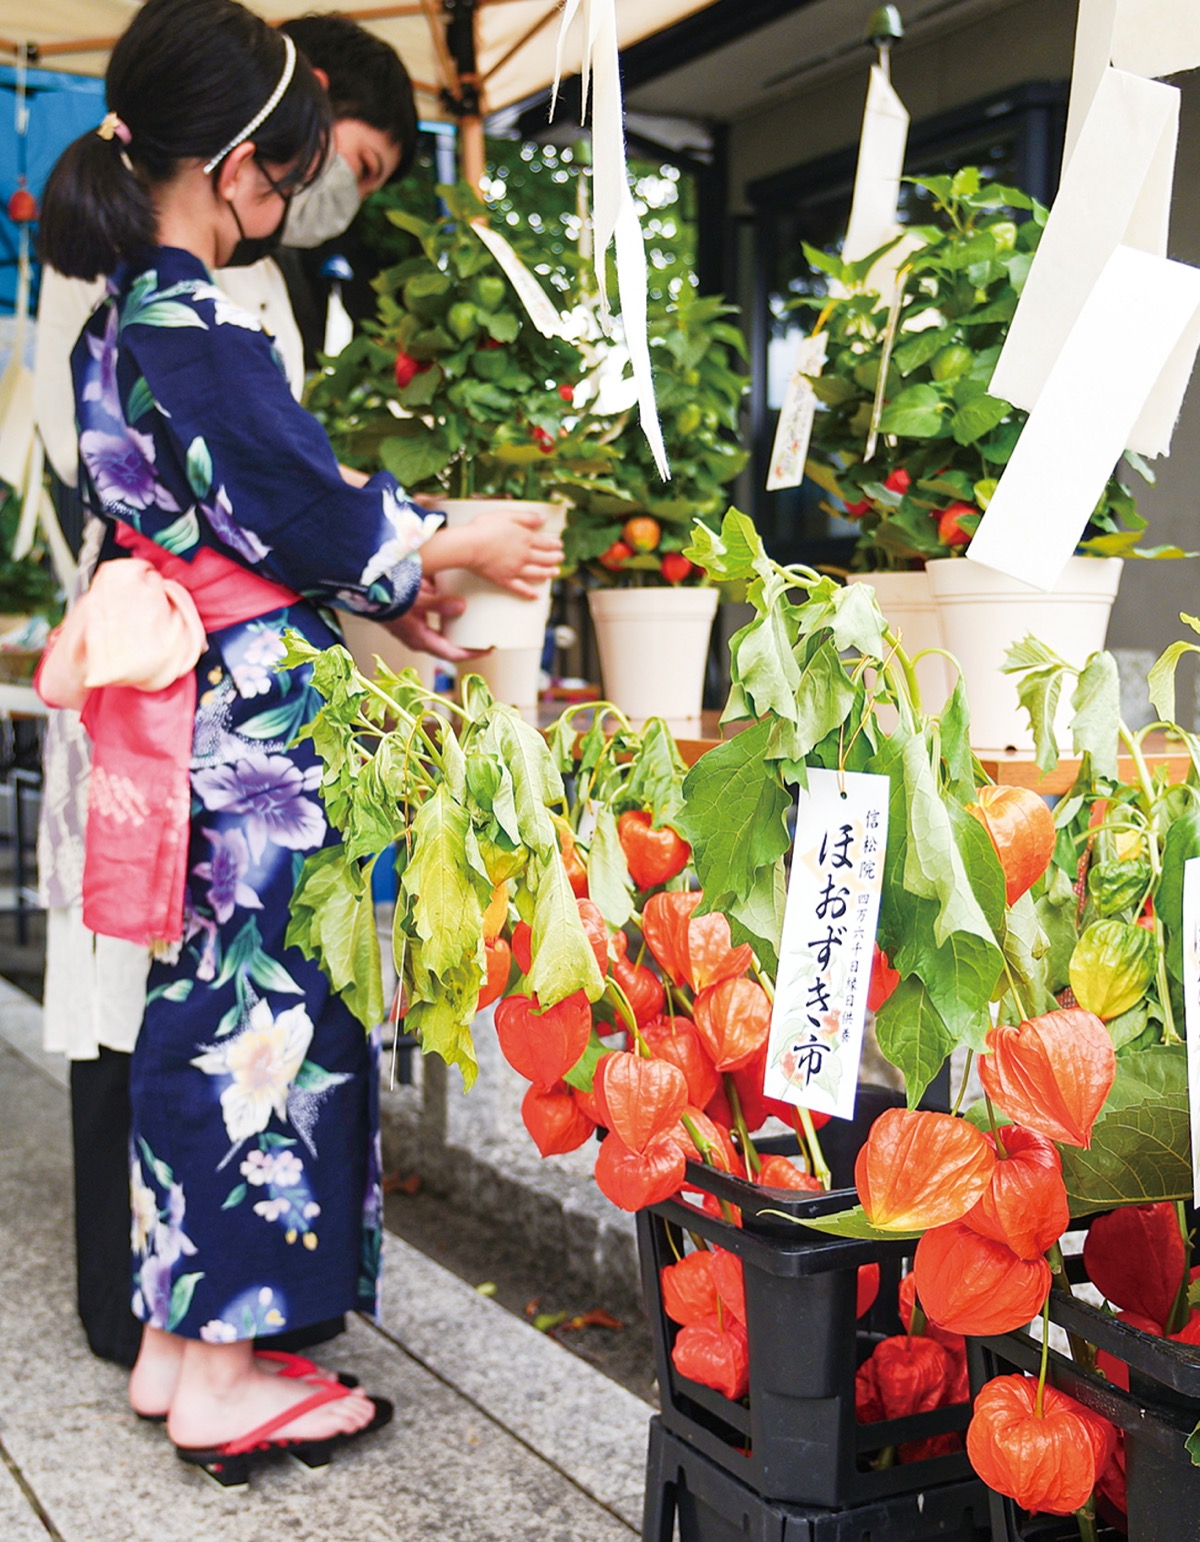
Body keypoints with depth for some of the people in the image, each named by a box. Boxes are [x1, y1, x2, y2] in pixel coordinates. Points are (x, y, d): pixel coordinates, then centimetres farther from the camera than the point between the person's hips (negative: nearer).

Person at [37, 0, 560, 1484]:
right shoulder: (201, 333, -16)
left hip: (177, 720, 9)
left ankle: (176, 1340, 27)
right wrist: (459, 543, 4)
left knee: (205, 1009, 15)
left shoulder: (116, 323, 14)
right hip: (249, 734, -9)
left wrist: (387, 577, 20)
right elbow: (309, 515, -12)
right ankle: (225, 1371, 13)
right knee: (258, 1018, 0)